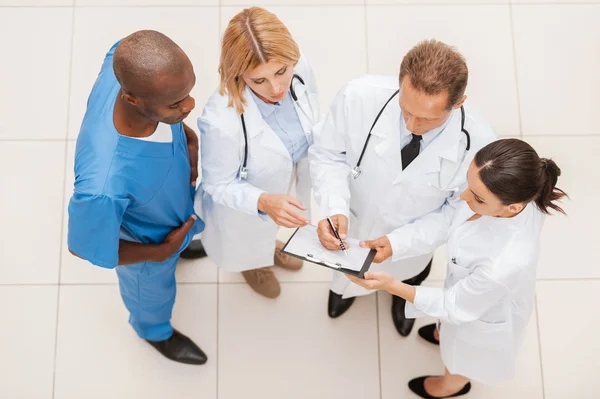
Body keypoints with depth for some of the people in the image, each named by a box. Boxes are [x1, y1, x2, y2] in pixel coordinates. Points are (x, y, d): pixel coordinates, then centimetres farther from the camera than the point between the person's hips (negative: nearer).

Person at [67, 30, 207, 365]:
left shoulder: (127, 66, -36)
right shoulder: (104, 187, -51)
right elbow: (84, 247, -29)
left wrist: (187, 135, -15)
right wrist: (162, 252, -17)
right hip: (149, 242, -4)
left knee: (193, 235, 39)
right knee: (153, 294, 31)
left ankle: (181, 246, 76)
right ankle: (154, 330, 67)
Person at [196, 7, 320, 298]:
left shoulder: (300, 68, -30)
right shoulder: (221, 121, -45)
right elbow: (219, 185, -27)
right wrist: (264, 202, -44)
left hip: (288, 181, 4)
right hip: (242, 200, -4)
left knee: (267, 229, 39)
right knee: (248, 242, 33)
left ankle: (268, 245, 77)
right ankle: (251, 262, 71)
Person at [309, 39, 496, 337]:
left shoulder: (478, 144, -38)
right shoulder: (360, 97, -38)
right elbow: (328, 154, -20)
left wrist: (400, 242, -30)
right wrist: (335, 209, -37)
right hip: (353, 226, 0)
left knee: (408, 271, 39)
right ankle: (347, 284, 77)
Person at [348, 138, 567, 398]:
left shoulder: (505, 265, -49)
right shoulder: (509, 195, -32)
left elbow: (456, 306, -29)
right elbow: (446, 222, -18)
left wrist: (392, 286, -29)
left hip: (482, 316, -5)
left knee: (461, 354, 32)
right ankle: (446, 335, 75)